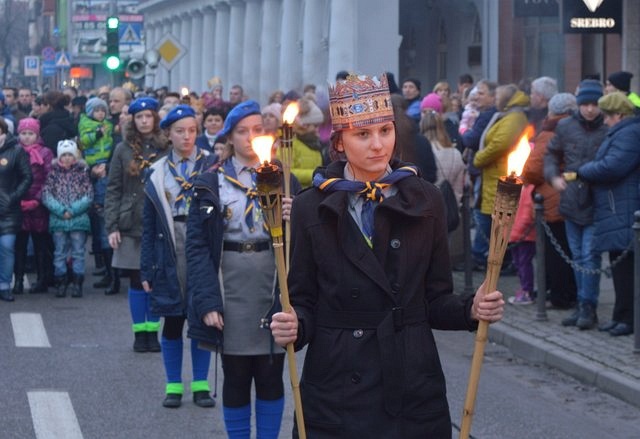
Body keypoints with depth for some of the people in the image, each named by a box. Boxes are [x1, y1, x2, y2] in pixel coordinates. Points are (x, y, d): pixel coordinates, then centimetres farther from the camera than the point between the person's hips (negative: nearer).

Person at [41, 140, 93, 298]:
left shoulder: (82, 171, 4)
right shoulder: (53, 172, 5)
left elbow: (89, 195, -1)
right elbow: (46, 195, -1)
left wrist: (72, 210, -11)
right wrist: (61, 211, -11)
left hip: (79, 219, -1)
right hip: (58, 219, 1)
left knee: (78, 253, 2)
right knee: (59, 253, 5)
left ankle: (77, 284, 6)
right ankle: (61, 283, 10)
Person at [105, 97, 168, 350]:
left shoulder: (165, 149, 3)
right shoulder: (124, 150, 3)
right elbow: (113, 190, 2)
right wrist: (111, 226, -5)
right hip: (132, 225, 0)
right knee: (137, 281, 4)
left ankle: (153, 332, 13)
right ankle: (139, 333, 12)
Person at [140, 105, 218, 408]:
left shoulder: (211, 166, 1)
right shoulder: (158, 173, 6)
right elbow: (149, 226, 7)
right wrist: (147, 269, 3)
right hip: (169, 254, 1)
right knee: (172, 322, 6)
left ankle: (201, 384, 15)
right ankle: (173, 386, 15)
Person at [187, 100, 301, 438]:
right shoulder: (211, 184, 1)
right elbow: (197, 245, -4)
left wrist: (292, 219, -16)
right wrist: (207, 301, -14)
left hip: (273, 285, 1)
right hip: (231, 287, -1)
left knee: (270, 375, 5)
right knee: (236, 376, 5)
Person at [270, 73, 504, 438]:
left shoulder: (426, 202, 2)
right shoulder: (312, 208, -1)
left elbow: (436, 300, 6)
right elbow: (304, 302, 2)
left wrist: (471, 309, -13)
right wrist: (294, 325, -19)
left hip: (413, 389, 1)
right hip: (335, 391, -1)